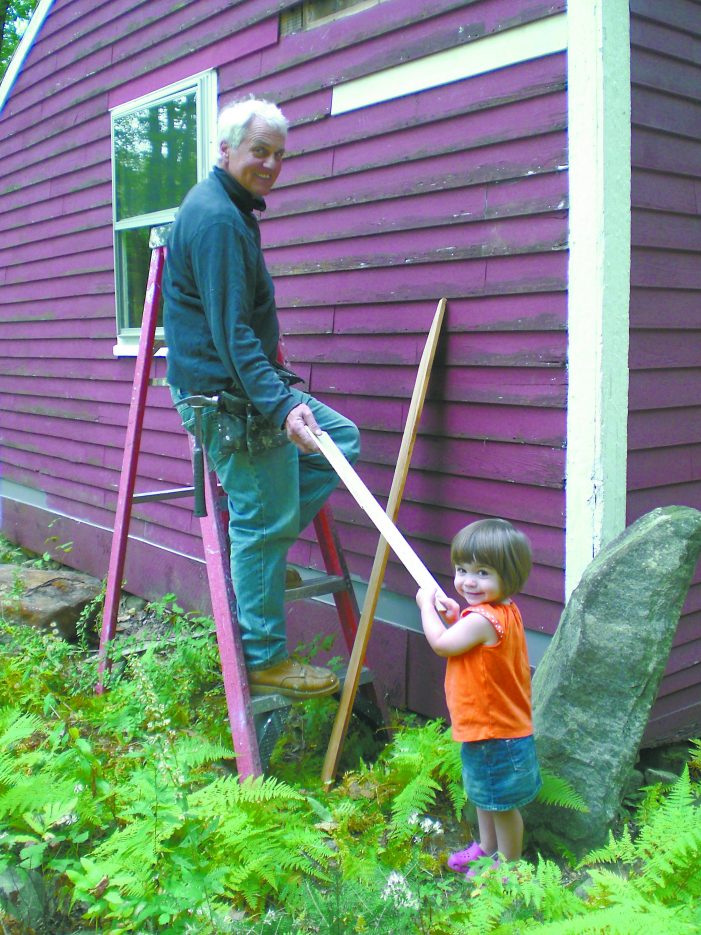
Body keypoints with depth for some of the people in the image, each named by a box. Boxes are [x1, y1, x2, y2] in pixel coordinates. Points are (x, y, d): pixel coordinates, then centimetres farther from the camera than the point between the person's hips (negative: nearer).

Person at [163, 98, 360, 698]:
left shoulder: (231, 209, 17)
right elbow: (232, 332, -25)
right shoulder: (216, 218, -17)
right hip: (226, 394, -10)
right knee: (265, 518, -5)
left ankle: (257, 549, 14)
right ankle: (265, 660, 6)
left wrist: (281, 392, 32)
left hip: (252, 383, 10)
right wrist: (281, 406, -30)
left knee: (342, 438, 14)